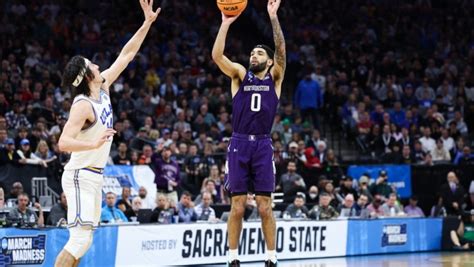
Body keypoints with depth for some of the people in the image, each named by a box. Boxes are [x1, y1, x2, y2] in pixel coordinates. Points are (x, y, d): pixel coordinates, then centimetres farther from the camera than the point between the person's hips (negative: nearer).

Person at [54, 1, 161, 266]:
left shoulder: (103, 87, 5)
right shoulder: (83, 105, -20)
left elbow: (126, 55, 12)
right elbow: (63, 142, -29)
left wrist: (147, 23, 8)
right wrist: (94, 144, -44)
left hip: (95, 176, 9)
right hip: (81, 177, -9)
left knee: (84, 238, 10)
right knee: (80, 238, -17)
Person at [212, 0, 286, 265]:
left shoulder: (274, 77, 8)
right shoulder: (241, 75, 9)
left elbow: (282, 51, -8)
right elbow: (217, 56, -7)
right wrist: (226, 23, -15)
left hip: (262, 145, 0)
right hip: (239, 144, 0)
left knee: (265, 207, -1)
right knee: (238, 206, 0)